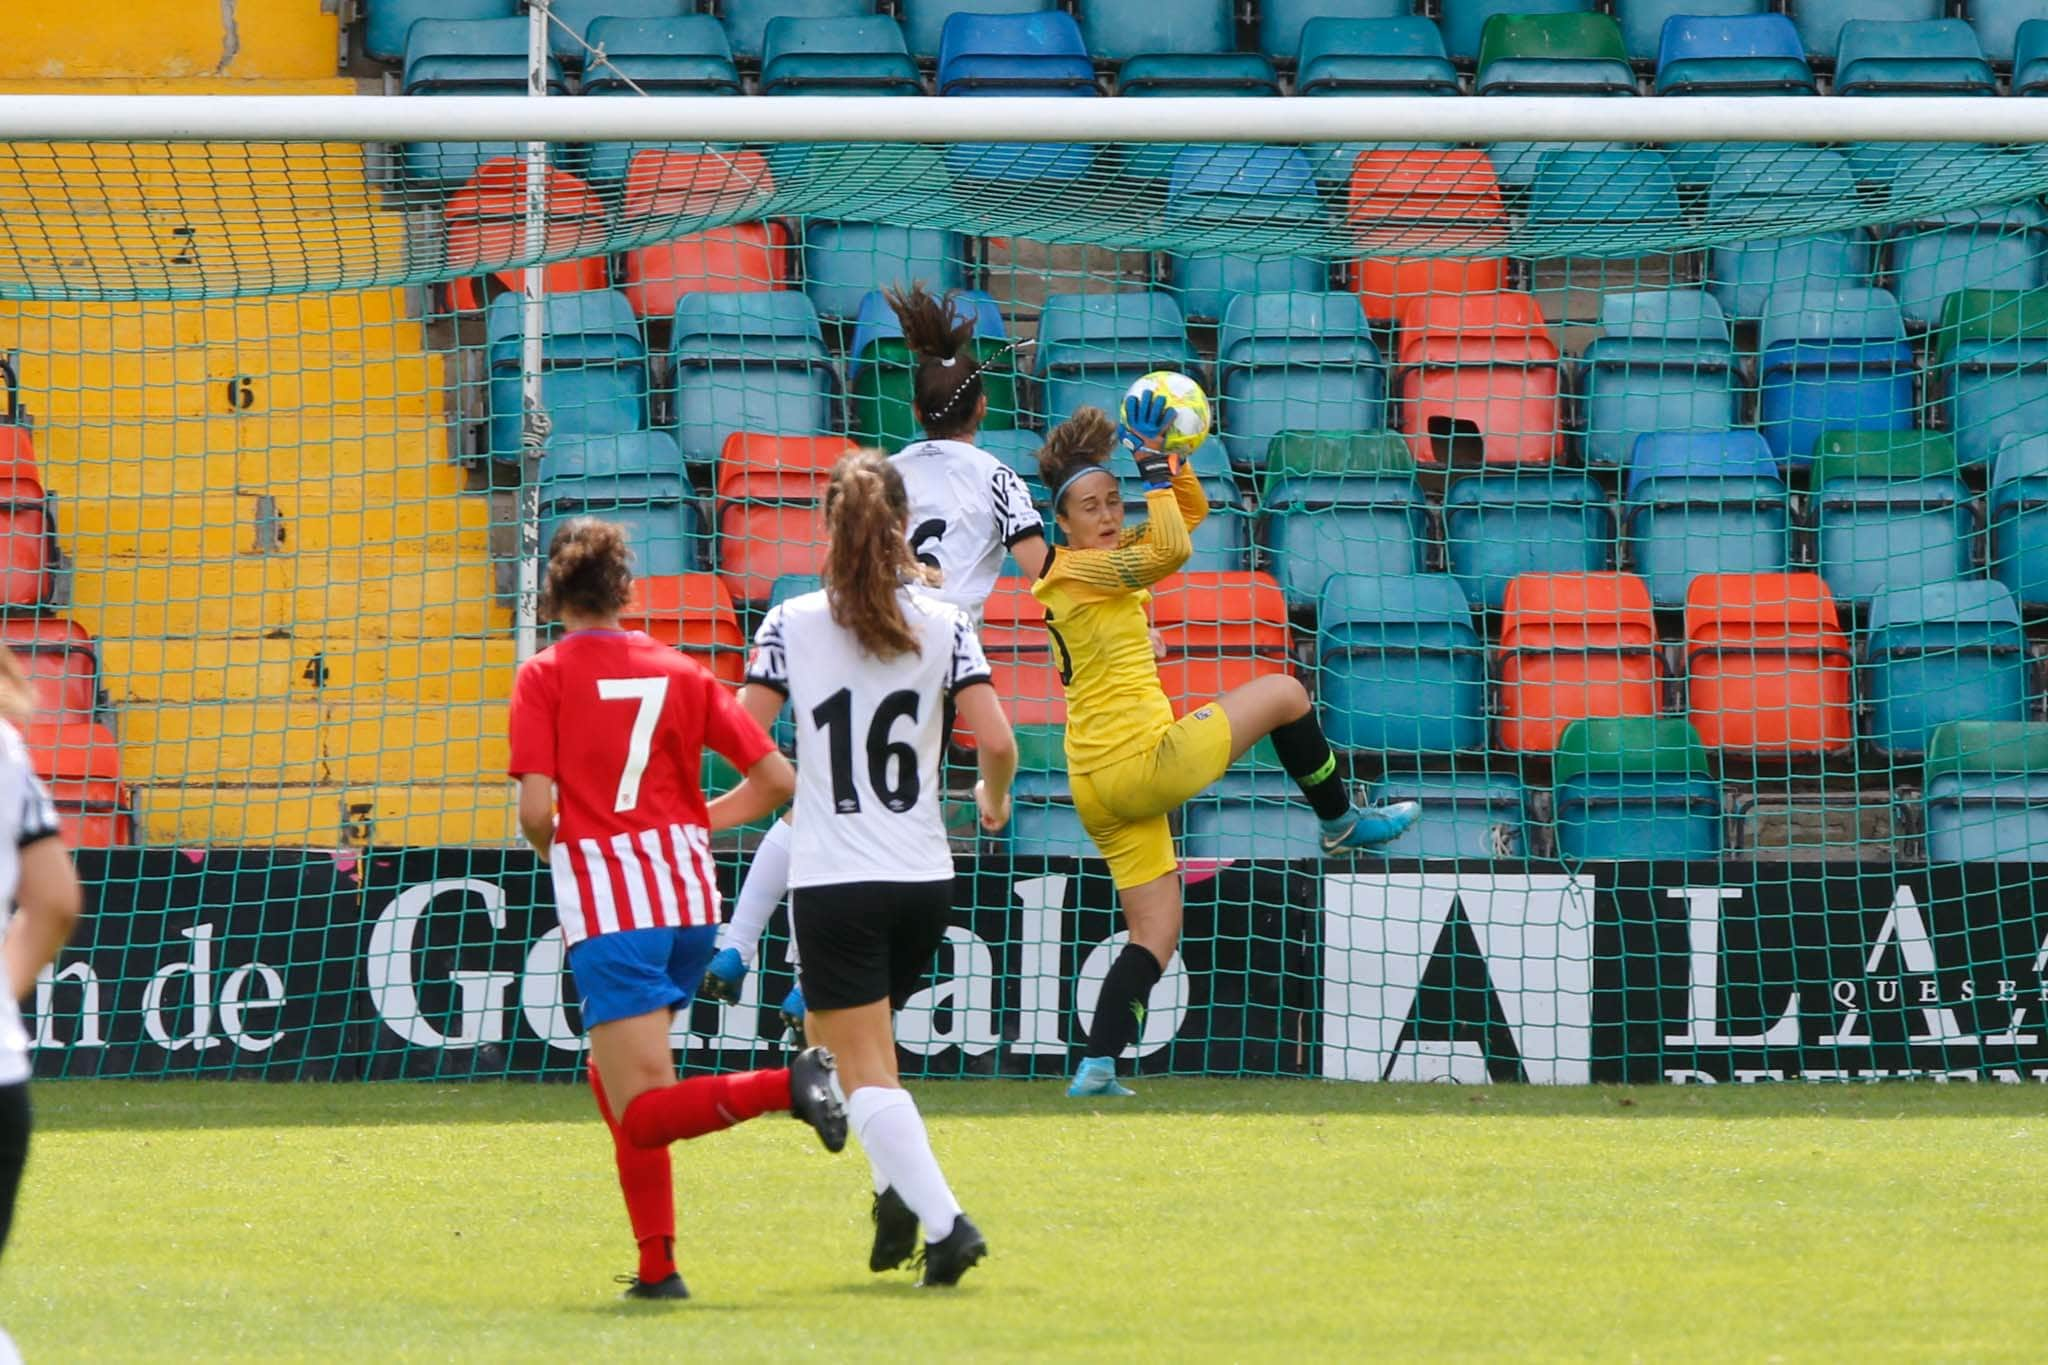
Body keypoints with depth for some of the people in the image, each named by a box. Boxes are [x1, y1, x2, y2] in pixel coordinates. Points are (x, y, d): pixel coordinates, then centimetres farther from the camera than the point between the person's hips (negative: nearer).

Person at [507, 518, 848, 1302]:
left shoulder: (544, 677, -2)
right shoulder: (679, 672, 9)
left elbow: (536, 811, -12)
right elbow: (776, 780, 6)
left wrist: (546, 847, 10)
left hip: (606, 905, -6)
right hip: (690, 895, 6)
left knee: (643, 1113, -6)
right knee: (614, 1077, 22)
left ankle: (787, 1084, -30)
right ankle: (656, 1265, 15)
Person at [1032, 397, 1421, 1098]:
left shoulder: (1106, 559, 16)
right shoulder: (1076, 570, -12)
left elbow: (1191, 513, 24)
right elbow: (1171, 550, -27)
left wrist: (1169, 457, 8)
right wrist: (1153, 464, -18)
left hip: (1100, 789, 10)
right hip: (1144, 761, -10)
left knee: (1154, 935, 7)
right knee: (1283, 693, 6)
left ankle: (1096, 1067, -3)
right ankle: (1341, 822, 23)